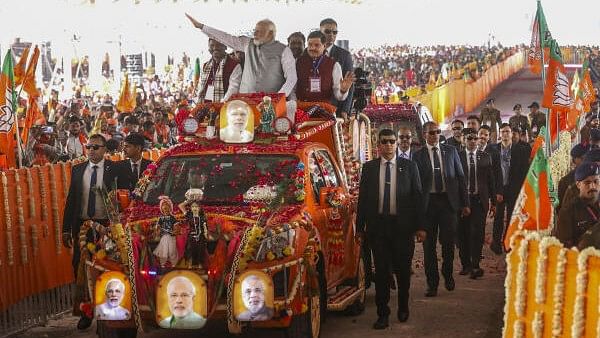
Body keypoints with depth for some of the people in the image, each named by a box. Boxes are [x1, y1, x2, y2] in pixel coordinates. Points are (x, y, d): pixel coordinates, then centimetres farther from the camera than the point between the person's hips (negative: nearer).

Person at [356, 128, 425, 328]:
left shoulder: (409, 166, 3)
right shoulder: (369, 168, 6)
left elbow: (417, 197, 2)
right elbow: (363, 198, 7)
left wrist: (420, 226, -3)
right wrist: (360, 227, 3)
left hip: (403, 225, 0)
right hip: (378, 225, 0)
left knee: (403, 270, 10)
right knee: (381, 271, 3)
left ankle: (403, 308, 31)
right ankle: (382, 314, 10)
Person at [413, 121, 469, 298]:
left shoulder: (451, 151, 8)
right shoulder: (418, 155, 3)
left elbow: (460, 177, 9)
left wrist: (465, 203, 4)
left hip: (448, 201, 1)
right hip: (428, 202, -1)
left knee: (448, 241, 0)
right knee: (429, 244, 4)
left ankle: (447, 274, 26)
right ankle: (432, 283, 14)